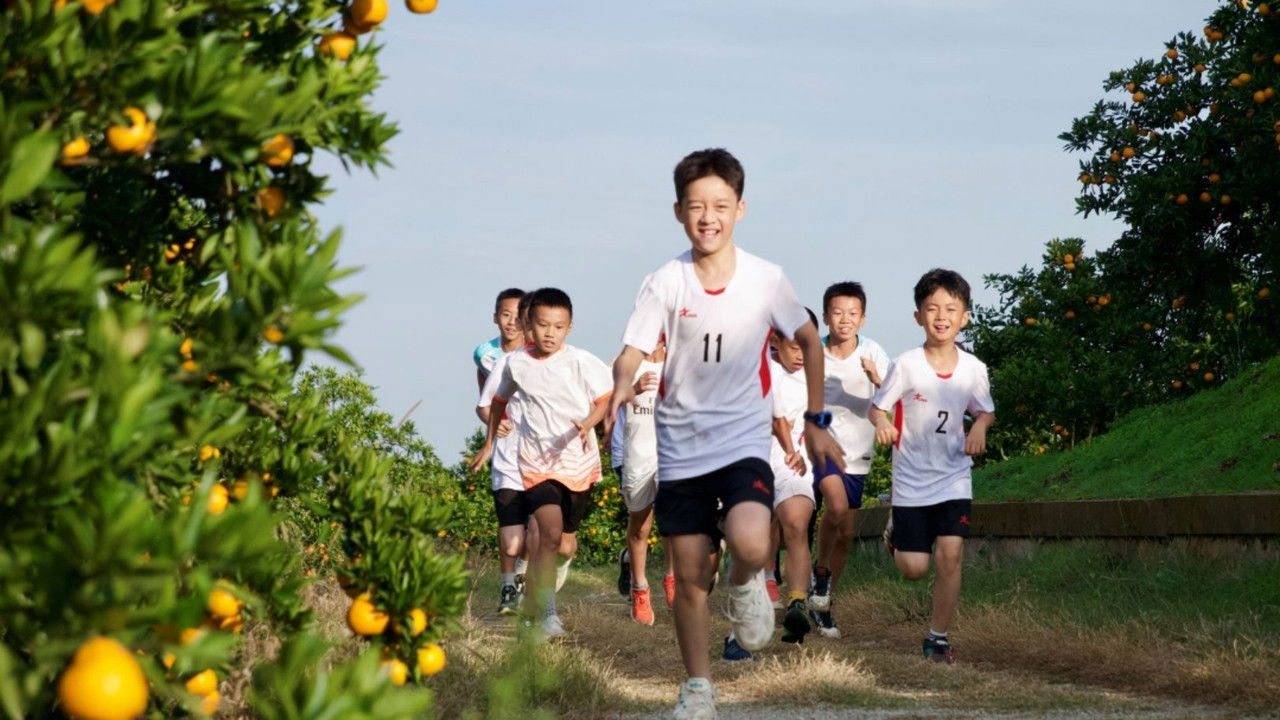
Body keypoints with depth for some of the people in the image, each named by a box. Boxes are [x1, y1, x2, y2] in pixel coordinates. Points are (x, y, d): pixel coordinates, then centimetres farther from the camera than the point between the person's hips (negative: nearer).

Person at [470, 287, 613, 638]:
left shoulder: (582, 362, -8)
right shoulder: (516, 363, 1)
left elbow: (604, 399, -4)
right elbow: (499, 401, 19)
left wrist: (588, 423, -25)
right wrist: (489, 444, 26)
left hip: (579, 462, 1)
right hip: (537, 462, -1)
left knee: (563, 541, 11)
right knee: (550, 532, -21)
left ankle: (533, 606, 32)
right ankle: (547, 614, -23)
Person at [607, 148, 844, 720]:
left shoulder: (765, 280, -4)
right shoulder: (664, 283, -5)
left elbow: (809, 341, 10)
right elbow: (631, 354, -9)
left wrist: (815, 421, 10)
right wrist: (622, 385, -33)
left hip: (744, 442, -1)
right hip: (680, 449, 1)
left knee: (749, 543, -27)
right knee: (690, 577, 3)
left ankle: (746, 584, 8)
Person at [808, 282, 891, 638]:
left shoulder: (873, 354, -4)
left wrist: (876, 379, -28)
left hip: (857, 452, 3)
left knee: (846, 534, 8)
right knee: (837, 505, -29)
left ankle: (822, 604, 23)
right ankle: (821, 569, -4)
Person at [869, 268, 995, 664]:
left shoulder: (973, 368, -4)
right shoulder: (906, 365, -13)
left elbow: (986, 410, 12)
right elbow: (878, 406, -5)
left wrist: (979, 427, -11)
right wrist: (882, 424, -28)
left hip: (954, 478, 2)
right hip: (911, 480, -2)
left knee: (950, 554, -12)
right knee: (913, 569, 0)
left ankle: (938, 637, 2)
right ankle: (896, 535, 37)